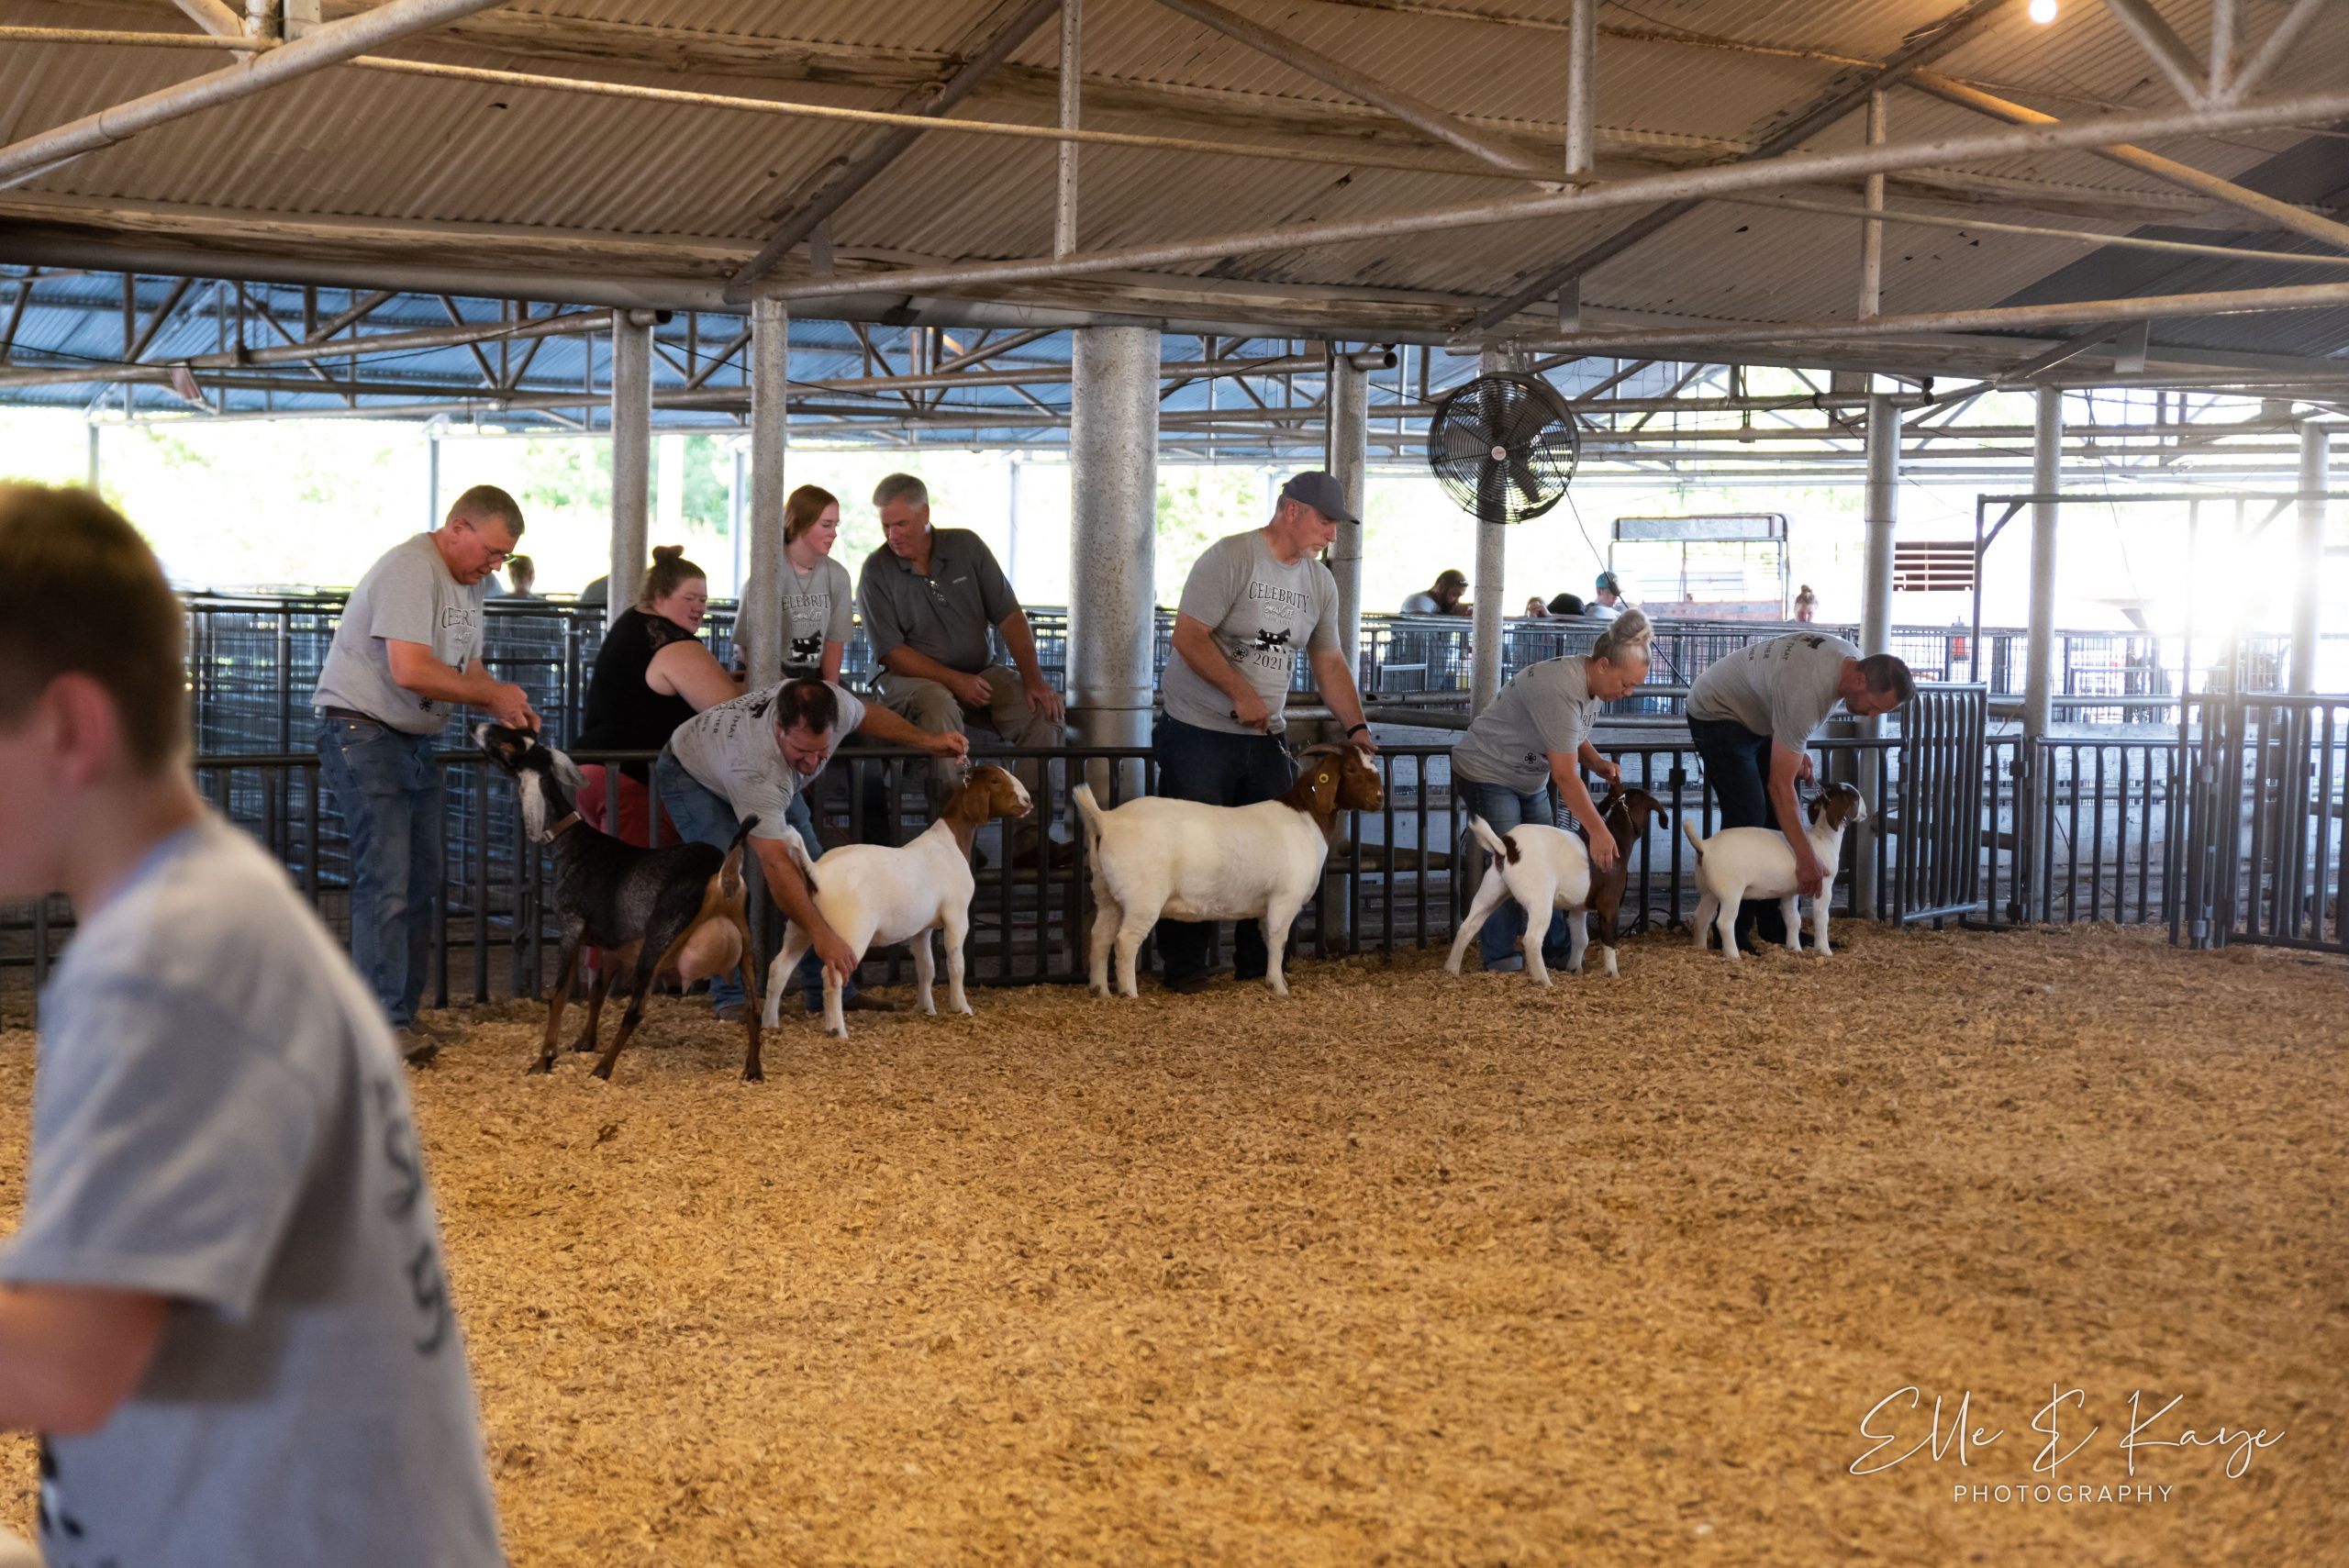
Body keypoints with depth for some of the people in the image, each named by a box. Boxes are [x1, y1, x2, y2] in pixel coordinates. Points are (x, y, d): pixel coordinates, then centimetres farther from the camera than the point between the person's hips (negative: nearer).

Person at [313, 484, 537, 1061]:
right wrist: (492, 694, -18)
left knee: (421, 879, 11)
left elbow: (468, 672, 16)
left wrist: (508, 705, -5)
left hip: (414, 742, 10)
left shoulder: (466, 582, 14)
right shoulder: (410, 570, -18)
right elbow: (410, 670, -28)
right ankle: (383, 1024, -12)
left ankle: (405, 1014, 18)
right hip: (362, 735, -10)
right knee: (386, 881, -13)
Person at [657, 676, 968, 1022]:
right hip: (692, 774, -7)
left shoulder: (835, 704, -32)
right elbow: (776, 865, -51)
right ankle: (730, 998, -17)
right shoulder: (757, 769, -49)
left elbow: (867, 715, -3)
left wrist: (926, 741, -13)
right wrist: (823, 936, -55)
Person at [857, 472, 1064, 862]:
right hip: (912, 679, -3)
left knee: (1042, 712, -23)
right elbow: (892, 652, -8)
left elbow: (1009, 617, 2)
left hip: (980, 673, 3)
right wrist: (954, 680, -19)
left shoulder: (966, 546, 3)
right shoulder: (877, 571, -4)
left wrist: (1033, 679, -11)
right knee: (940, 708, -38)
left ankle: (1030, 841, -21)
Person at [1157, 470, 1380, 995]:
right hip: (1199, 733, -7)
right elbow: (1188, 636, -18)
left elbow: (1330, 661, 15)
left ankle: (1257, 963, 16)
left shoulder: (1320, 581, 10)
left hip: (1265, 737, 7)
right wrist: (1241, 692, -22)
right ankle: (1183, 967, 6)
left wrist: (1356, 727, 3)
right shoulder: (1229, 558, -13)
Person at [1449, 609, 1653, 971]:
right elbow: (1565, 776, -34)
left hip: (1530, 781, 9)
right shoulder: (1560, 689, -34)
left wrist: (1597, 763, -7)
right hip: (1487, 774, -9)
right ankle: (1500, 959, -5)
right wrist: (1598, 831, -33)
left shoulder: (1593, 684, -4)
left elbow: (1573, 738, 14)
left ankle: (1555, 949, 12)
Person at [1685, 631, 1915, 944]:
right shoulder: (1806, 695, -39)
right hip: (1717, 713, -9)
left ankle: (1776, 929, 9)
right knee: (1748, 818, -18)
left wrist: (1798, 750, -3)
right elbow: (1779, 785, -37)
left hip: (1756, 715, 9)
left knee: (1778, 815, 5)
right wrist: (1807, 859, -37)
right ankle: (1731, 937, -13)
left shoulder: (1853, 660, -12)